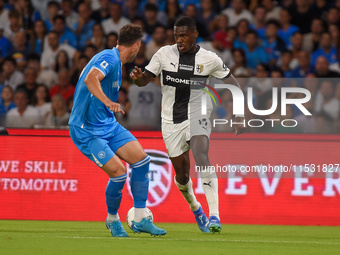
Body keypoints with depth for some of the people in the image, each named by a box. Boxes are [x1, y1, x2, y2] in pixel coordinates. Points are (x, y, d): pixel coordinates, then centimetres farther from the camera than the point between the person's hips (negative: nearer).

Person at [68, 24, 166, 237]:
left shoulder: (116, 62, 13)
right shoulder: (109, 58, -18)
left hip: (108, 124, 10)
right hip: (86, 130, -10)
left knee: (141, 158, -2)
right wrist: (108, 102, -51)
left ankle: (140, 219, 4)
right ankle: (113, 219, 8)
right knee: (118, 171, -18)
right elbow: (90, 79, -38)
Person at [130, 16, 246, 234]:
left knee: (201, 157, -29)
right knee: (181, 174, 5)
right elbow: (145, 80, 2)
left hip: (196, 116, -2)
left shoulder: (209, 59, -5)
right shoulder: (164, 54, -2)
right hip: (171, 120, 2)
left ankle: (214, 215, -35)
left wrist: (239, 117, 1)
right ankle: (195, 208, 38)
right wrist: (137, 77, -23)